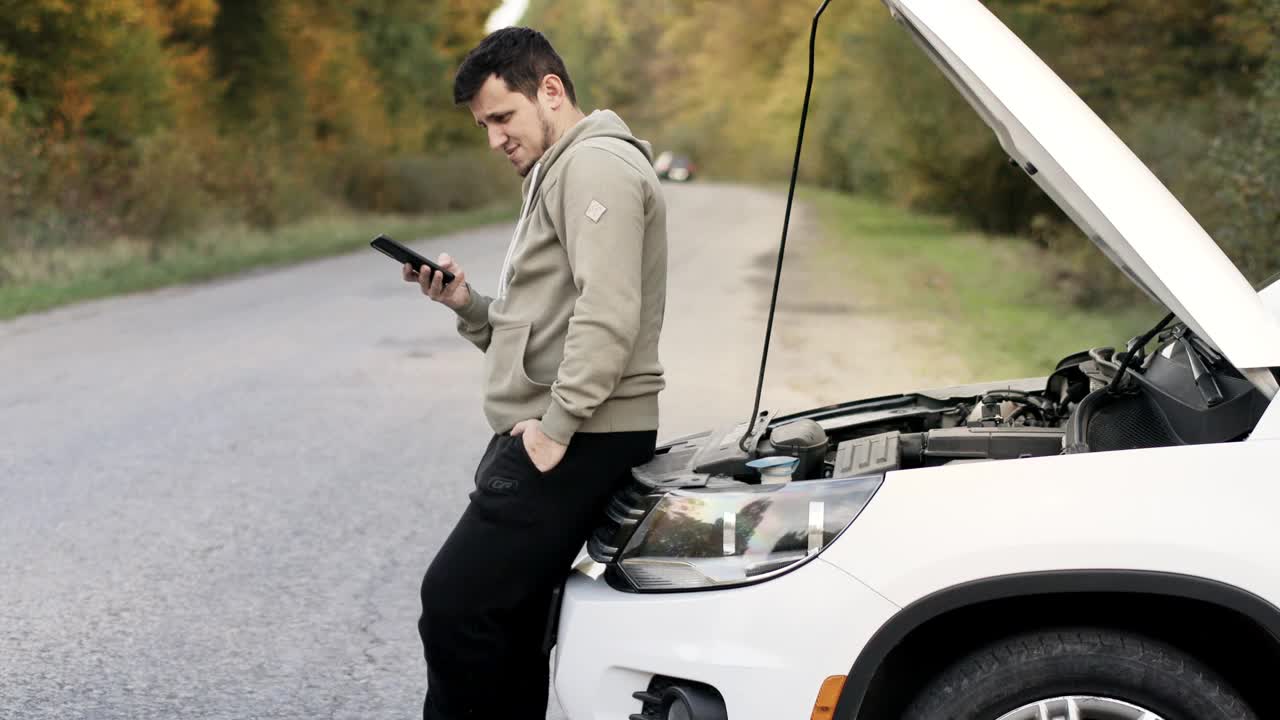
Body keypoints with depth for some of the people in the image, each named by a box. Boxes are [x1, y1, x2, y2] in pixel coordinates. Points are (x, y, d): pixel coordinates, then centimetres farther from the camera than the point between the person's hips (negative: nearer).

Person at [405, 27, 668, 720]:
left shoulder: (596, 164, -10)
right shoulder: (555, 176, 25)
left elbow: (608, 314, -23)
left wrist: (557, 426, -22)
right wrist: (467, 304, 9)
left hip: (575, 442, -11)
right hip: (545, 435, 11)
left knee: (454, 603, -12)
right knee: (507, 623, 11)